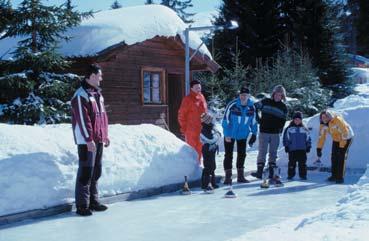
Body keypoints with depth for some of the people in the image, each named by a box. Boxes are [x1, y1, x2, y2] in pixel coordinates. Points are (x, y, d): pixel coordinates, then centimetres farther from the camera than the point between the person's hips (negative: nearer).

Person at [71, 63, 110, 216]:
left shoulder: (97, 94, 16)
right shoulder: (81, 95, -13)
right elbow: (82, 119, -19)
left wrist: (105, 135, 19)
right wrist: (89, 139, -22)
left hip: (98, 139, 9)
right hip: (87, 141, -9)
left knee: (96, 172, 14)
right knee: (86, 172, -6)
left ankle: (93, 202, 24)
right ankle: (82, 206, 1)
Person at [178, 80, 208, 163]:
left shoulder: (202, 97, 10)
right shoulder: (188, 99, -11)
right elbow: (181, 115, -10)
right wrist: (183, 128, -11)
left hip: (201, 129, 7)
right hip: (191, 130, -7)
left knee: (200, 147, 15)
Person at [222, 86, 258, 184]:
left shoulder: (251, 107, -7)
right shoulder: (232, 105, -20)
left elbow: (253, 121, 6)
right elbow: (226, 120, -16)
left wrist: (254, 134, 6)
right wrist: (227, 134, -17)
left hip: (243, 135, 4)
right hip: (230, 134, -4)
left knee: (242, 154, 12)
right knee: (228, 155, -2)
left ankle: (240, 176, 23)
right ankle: (228, 176, 4)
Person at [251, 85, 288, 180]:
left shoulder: (283, 107, 6)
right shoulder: (265, 102, 0)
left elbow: (283, 120, 12)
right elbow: (255, 107, 7)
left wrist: (280, 129, 3)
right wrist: (258, 119, 3)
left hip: (275, 134, 2)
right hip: (264, 132, -2)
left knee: (273, 153, 6)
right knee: (262, 151, -5)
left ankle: (272, 173, 12)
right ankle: (259, 172, -5)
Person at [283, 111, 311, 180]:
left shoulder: (304, 129, 9)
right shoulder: (289, 129, 3)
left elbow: (308, 139, 15)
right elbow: (285, 138, 6)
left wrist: (308, 146, 9)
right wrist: (286, 146, 1)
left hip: (302, 149, 1)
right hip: (292, 149, -1)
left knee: (302, 163, 3)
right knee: (292, 163, 3)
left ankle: (303, 175, 10)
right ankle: (290, 175, 10)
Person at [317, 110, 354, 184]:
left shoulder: (337, 120, -33)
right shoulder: (323, 124, -13)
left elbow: (345, 133, -29)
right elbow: (321, 136, -6)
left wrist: (341, 147, -28)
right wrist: (319, 148, -12)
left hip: (346, 138, -6)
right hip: (336, 139, 6)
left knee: (341, 157, -13)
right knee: (334, 157, 0)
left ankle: (340, 177, -9)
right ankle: (334, 175, 11)